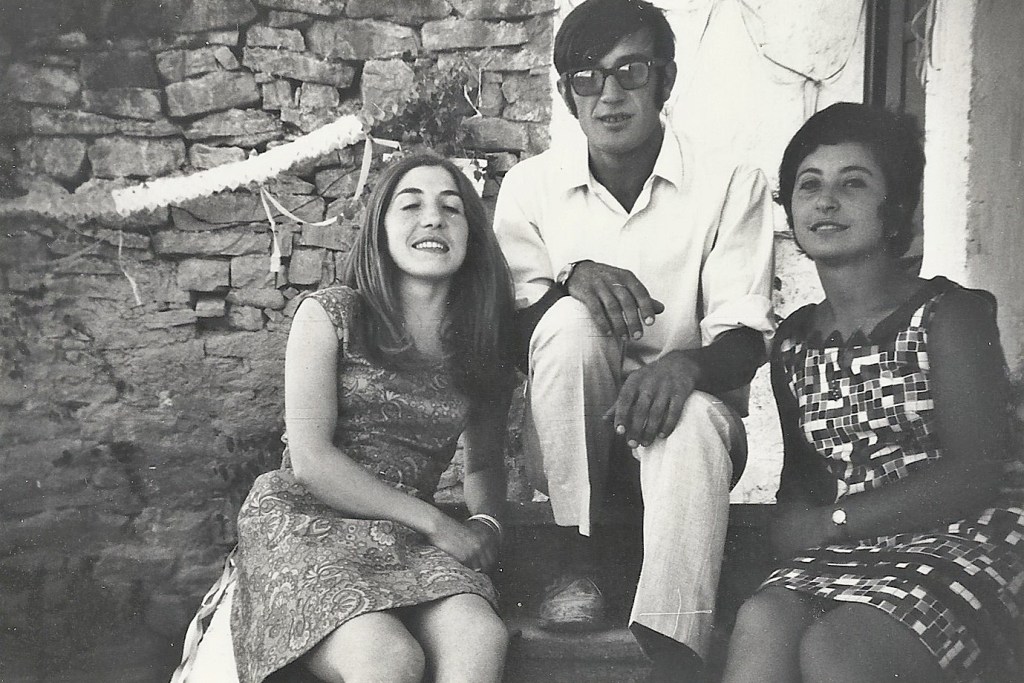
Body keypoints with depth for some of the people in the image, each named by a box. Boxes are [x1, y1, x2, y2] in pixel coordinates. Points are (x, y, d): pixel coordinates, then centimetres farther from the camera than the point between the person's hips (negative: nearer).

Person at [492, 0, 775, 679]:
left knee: (693, 418, -37)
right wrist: (571, 278, -26)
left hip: (681, 406, -1)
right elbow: (509, 338, -3)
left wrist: (687, 365, -34)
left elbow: (746, 338, -10)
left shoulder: (731, 184, -5)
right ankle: (578, 564, -18)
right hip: (567, 435, 2)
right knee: (571, 321, -30)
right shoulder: (531, 184, -1)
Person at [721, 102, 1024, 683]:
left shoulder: (946, 314, -2)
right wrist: (793, 521, -6)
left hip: (959, 544, -4)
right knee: (762, 620, -29)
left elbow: (976, 470, -11)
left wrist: (831, 520, -12)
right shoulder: (793, 342, 13)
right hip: (844, 555, 4)